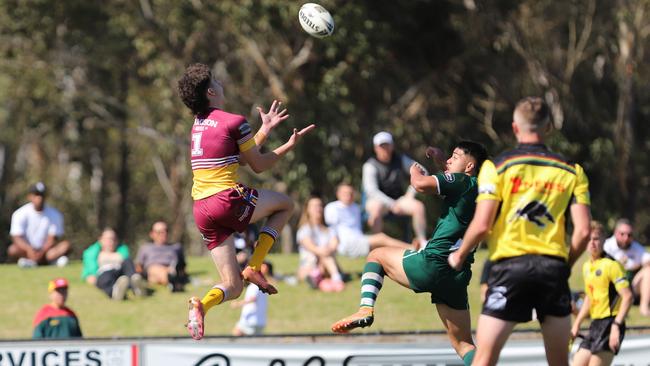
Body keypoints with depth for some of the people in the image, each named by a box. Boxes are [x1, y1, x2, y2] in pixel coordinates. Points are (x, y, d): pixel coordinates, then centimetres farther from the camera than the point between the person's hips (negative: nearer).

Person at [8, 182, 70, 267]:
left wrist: (42, 252, -24)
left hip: (45, 250, 1)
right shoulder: (20, 214, -5)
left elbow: (53, 238, -6)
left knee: (66, 244, -24)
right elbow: (16, 237, -12)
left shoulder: (54, 215, -2)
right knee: (12, 250, -34)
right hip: (26, 250, -1)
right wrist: (29, 249, -31)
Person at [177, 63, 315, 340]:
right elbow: (259, 165, 3)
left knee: (232, 287, 10)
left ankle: (202, 304, -24)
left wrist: (265, 129, 30)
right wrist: (289, 146, 13)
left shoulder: (198, 124, 17)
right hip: (228, 200, -7)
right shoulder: (234, 122, -6)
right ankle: (254, 267, 5)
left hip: (201, 210, 7)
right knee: (285, 204, 22)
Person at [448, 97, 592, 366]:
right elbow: (583, 230, 0)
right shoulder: (571, 171, 8)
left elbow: (482, 224, -7)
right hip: (553, 268, 3)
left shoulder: (497, 166, 0)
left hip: (510, 265, -3)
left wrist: (459, 256, 11)